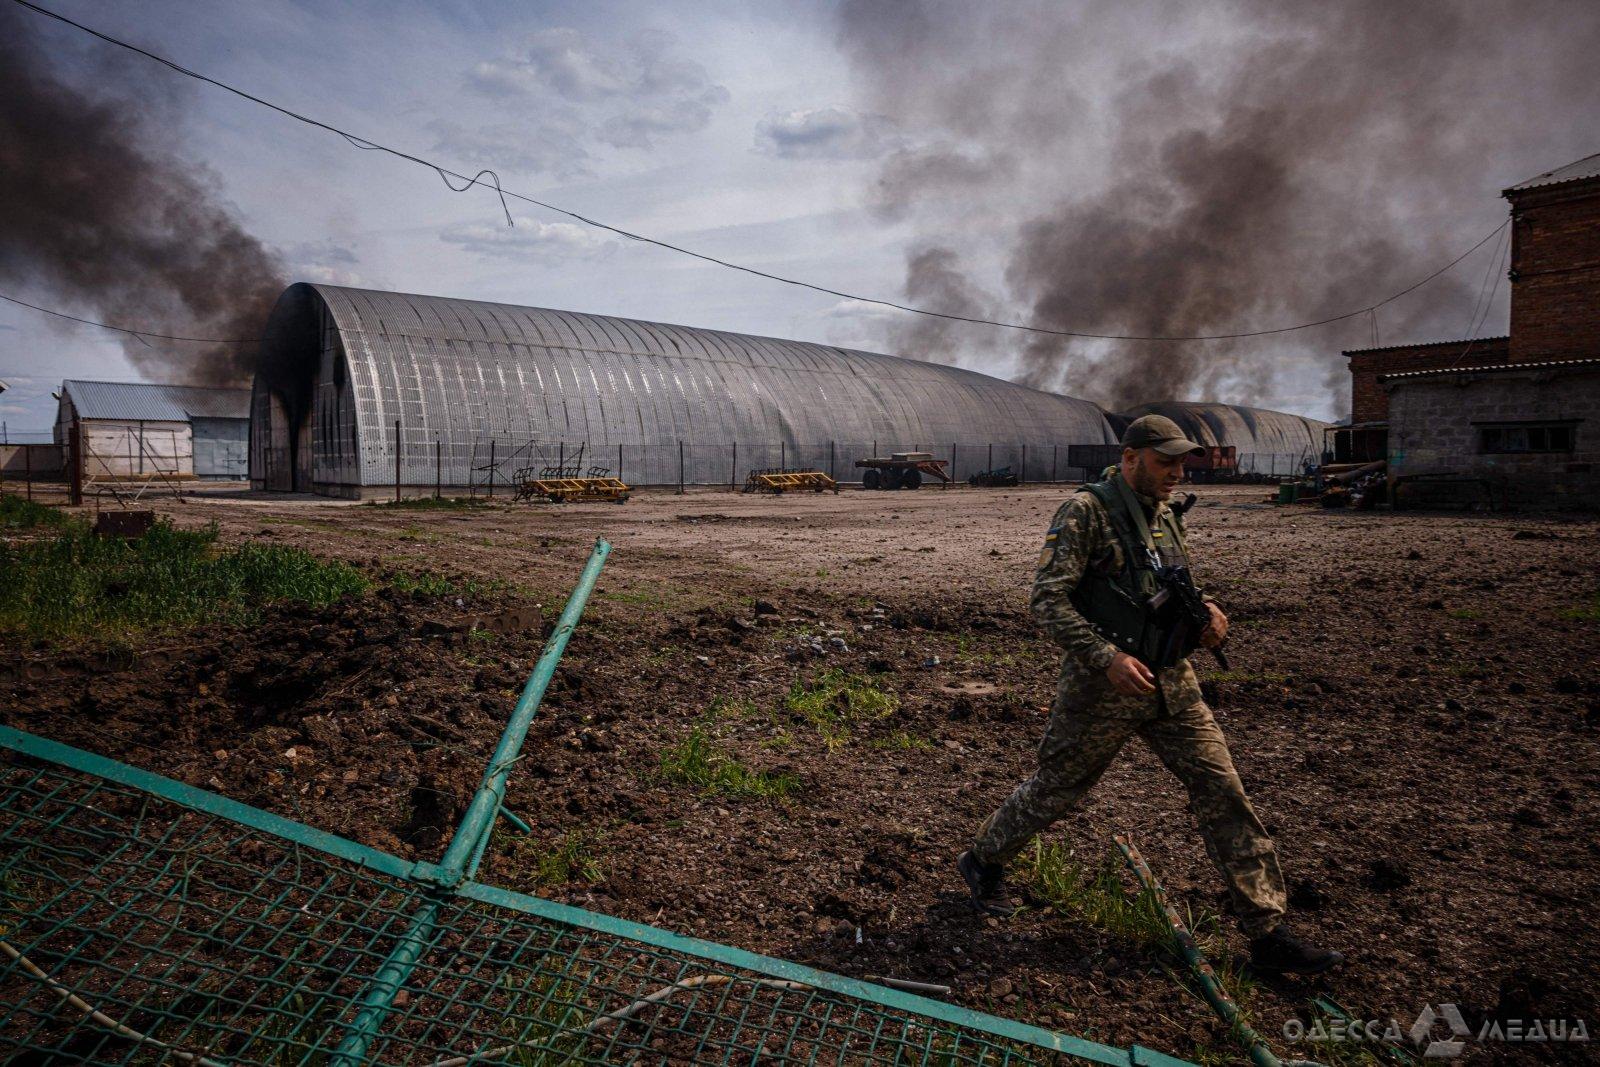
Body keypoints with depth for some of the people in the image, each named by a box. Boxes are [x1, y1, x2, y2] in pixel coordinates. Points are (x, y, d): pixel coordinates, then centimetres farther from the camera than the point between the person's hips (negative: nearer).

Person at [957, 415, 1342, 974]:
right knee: (1056, 788, 9)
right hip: (1102, 685, -6)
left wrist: (1206, 611, -1)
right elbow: (1047, 600, -19)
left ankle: (1267, 932, 11)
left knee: (1223, 791, 2)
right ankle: (982, 861, 34)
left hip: (1171, 681, 6)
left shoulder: (1165, 517, 9)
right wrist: (1108, 657, -27)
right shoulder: (1086, 512, -14)